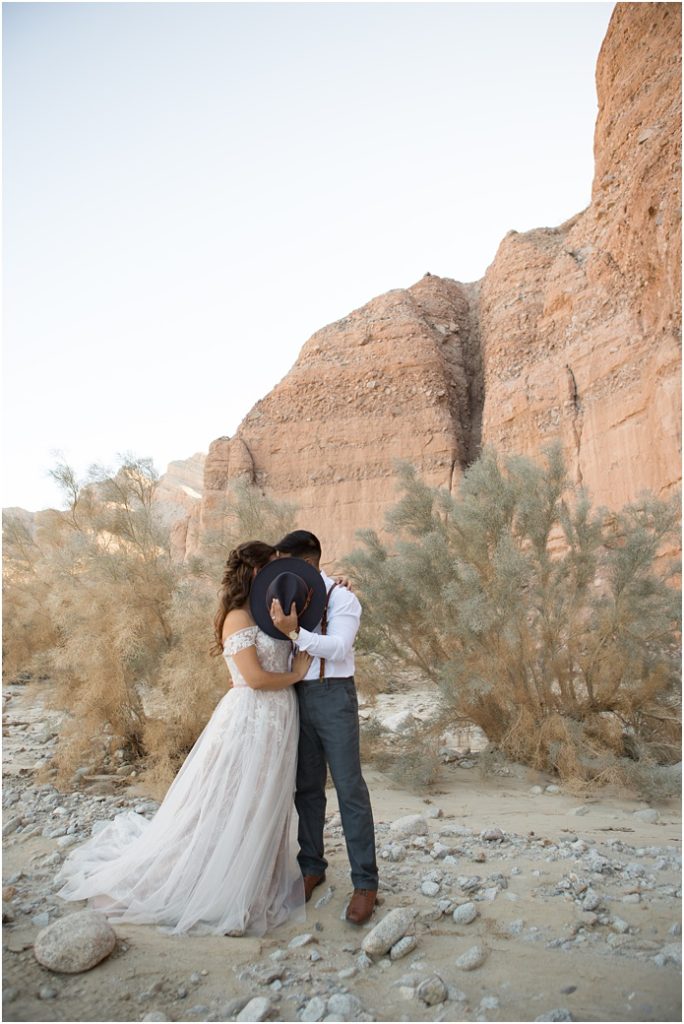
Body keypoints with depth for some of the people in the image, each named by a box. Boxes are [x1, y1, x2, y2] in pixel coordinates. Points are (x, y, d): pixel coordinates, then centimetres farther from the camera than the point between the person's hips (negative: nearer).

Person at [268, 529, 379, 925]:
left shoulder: (342, 598, -6)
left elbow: (338, 647, -20)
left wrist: (295, 631, -29)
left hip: (334, 696, -6)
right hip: (297, 696, 6)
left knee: (350, 788, -1)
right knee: (307, 787, 14)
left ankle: (366, 882, 8)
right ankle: (312, 866, 30)